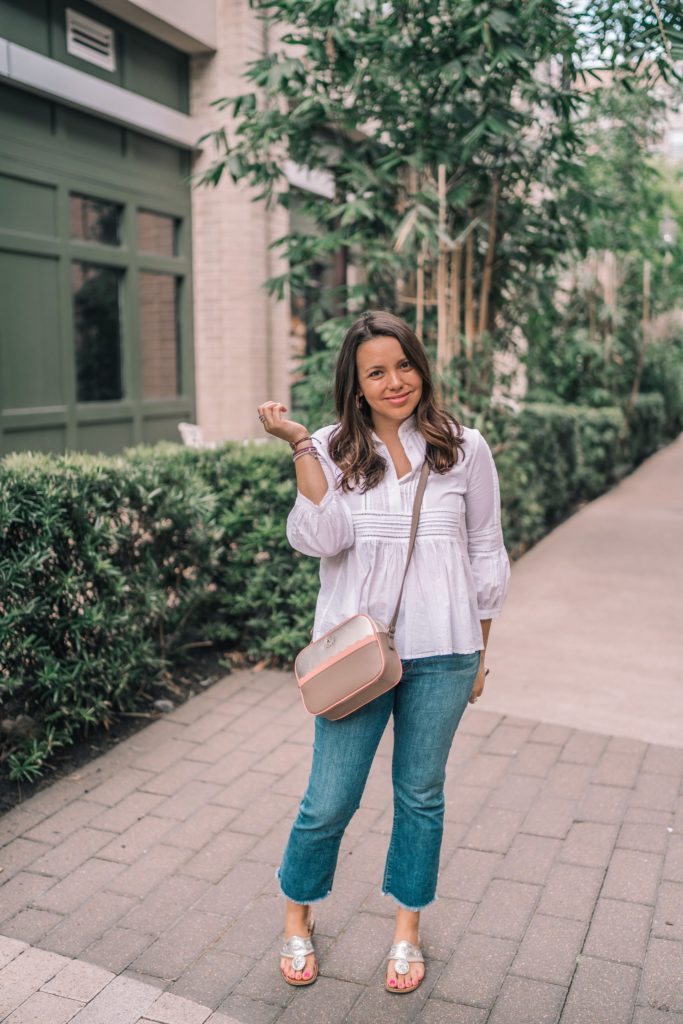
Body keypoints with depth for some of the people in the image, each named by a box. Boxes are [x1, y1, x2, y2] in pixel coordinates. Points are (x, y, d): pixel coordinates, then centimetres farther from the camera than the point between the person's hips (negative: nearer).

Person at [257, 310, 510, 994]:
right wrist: (299, 446, -20)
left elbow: (486, 557, 6)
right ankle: (296, 919, 35)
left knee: (420, 795, 16)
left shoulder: (464, 451, 0)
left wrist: (479, 654, 8)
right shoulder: (331, 452, -2)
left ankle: (407, 932, 38)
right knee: (329, 801, 7)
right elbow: (321, 539, -17)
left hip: (441, 656, 1)